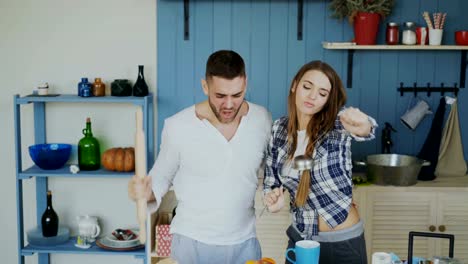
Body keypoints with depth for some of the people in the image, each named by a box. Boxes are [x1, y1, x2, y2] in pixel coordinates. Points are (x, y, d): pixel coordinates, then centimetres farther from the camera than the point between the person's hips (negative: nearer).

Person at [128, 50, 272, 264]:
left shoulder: (262, 119, -6)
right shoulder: (177, 127, -14)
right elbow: (162, 177, -1)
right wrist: (146, 192, -21)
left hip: (244, 243, 2)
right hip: (191, 244, -2)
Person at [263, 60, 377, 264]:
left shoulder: (337, 122, -13)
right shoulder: (279, 129, -3)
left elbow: (365, 129, -36)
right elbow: (271, 178, 7)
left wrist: (361, 127, -58)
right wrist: (272, 196, -15)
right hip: (300, 237, 3)